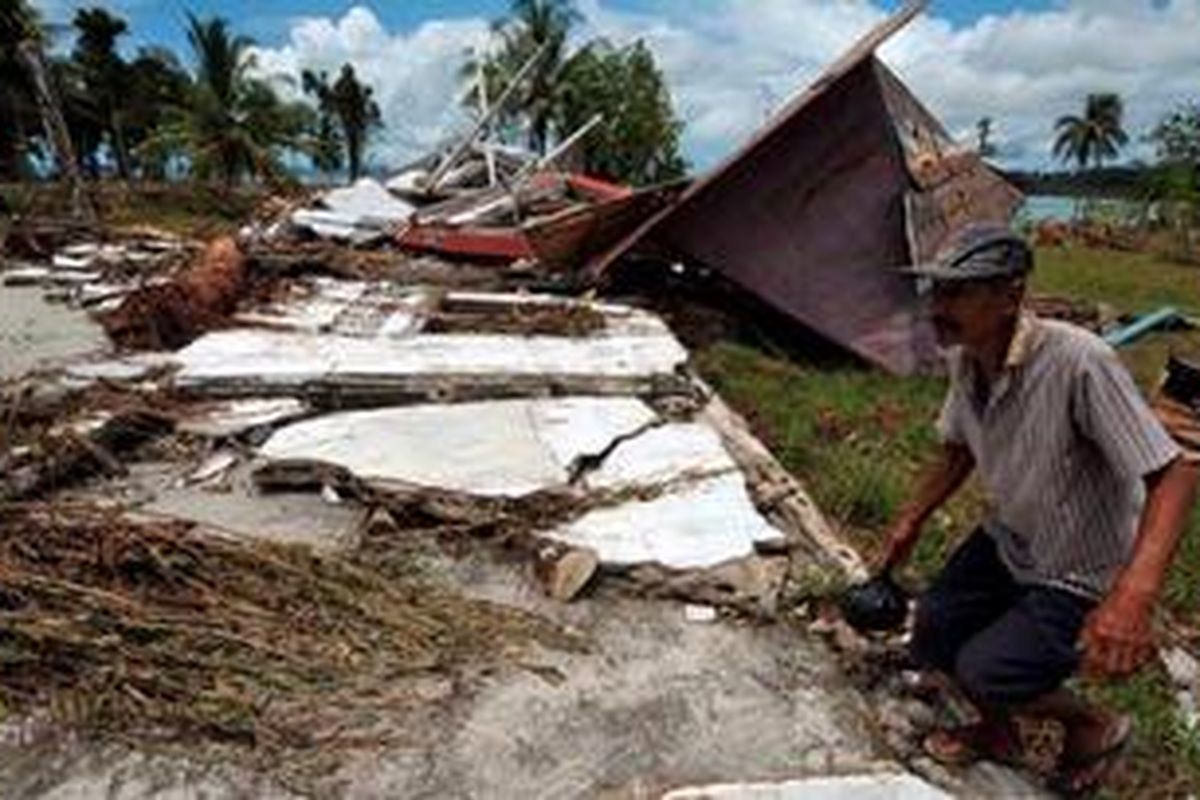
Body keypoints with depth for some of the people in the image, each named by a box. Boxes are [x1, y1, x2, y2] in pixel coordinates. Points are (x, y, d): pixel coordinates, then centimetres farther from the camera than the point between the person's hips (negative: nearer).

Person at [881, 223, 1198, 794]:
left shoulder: (1078, 361, -33)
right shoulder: (964, 360, -8)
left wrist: (1135, 594, -44)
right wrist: (913, 519, 10)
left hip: (1081, 576, -7)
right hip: (1007, 543, 7)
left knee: (984, 671, -16)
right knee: (931, 636, 5)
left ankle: (1095, 727, 18)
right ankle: (997, 731, 37)